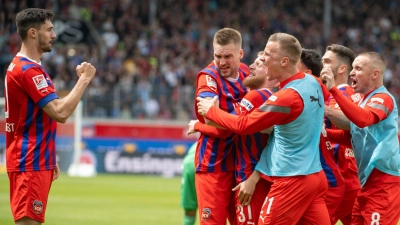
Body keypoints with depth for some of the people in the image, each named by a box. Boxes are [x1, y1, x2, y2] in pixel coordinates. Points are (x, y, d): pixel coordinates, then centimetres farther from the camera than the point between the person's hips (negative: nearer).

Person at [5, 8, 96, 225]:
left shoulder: (20, 66, 17)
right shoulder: (29, 70, -16)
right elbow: (60, 112, -23)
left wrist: (49, 160, 21)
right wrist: (84, 79, -15)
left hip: (35, 162, 10)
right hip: (30, 164, -10)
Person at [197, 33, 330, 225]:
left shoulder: (287, 97, -19)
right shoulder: (314, 84, 4)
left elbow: (243, 125, -12)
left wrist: (211, 110, 3)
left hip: (291, 181, -8)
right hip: (316, 176, 8)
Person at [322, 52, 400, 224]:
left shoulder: (383, 98, -12)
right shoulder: (365, 101, 18)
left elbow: (363, 119, -32)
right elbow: (352, 136, 22)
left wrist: (333, 89, -32)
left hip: (384, 181, -10)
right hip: (368, 180, 10)